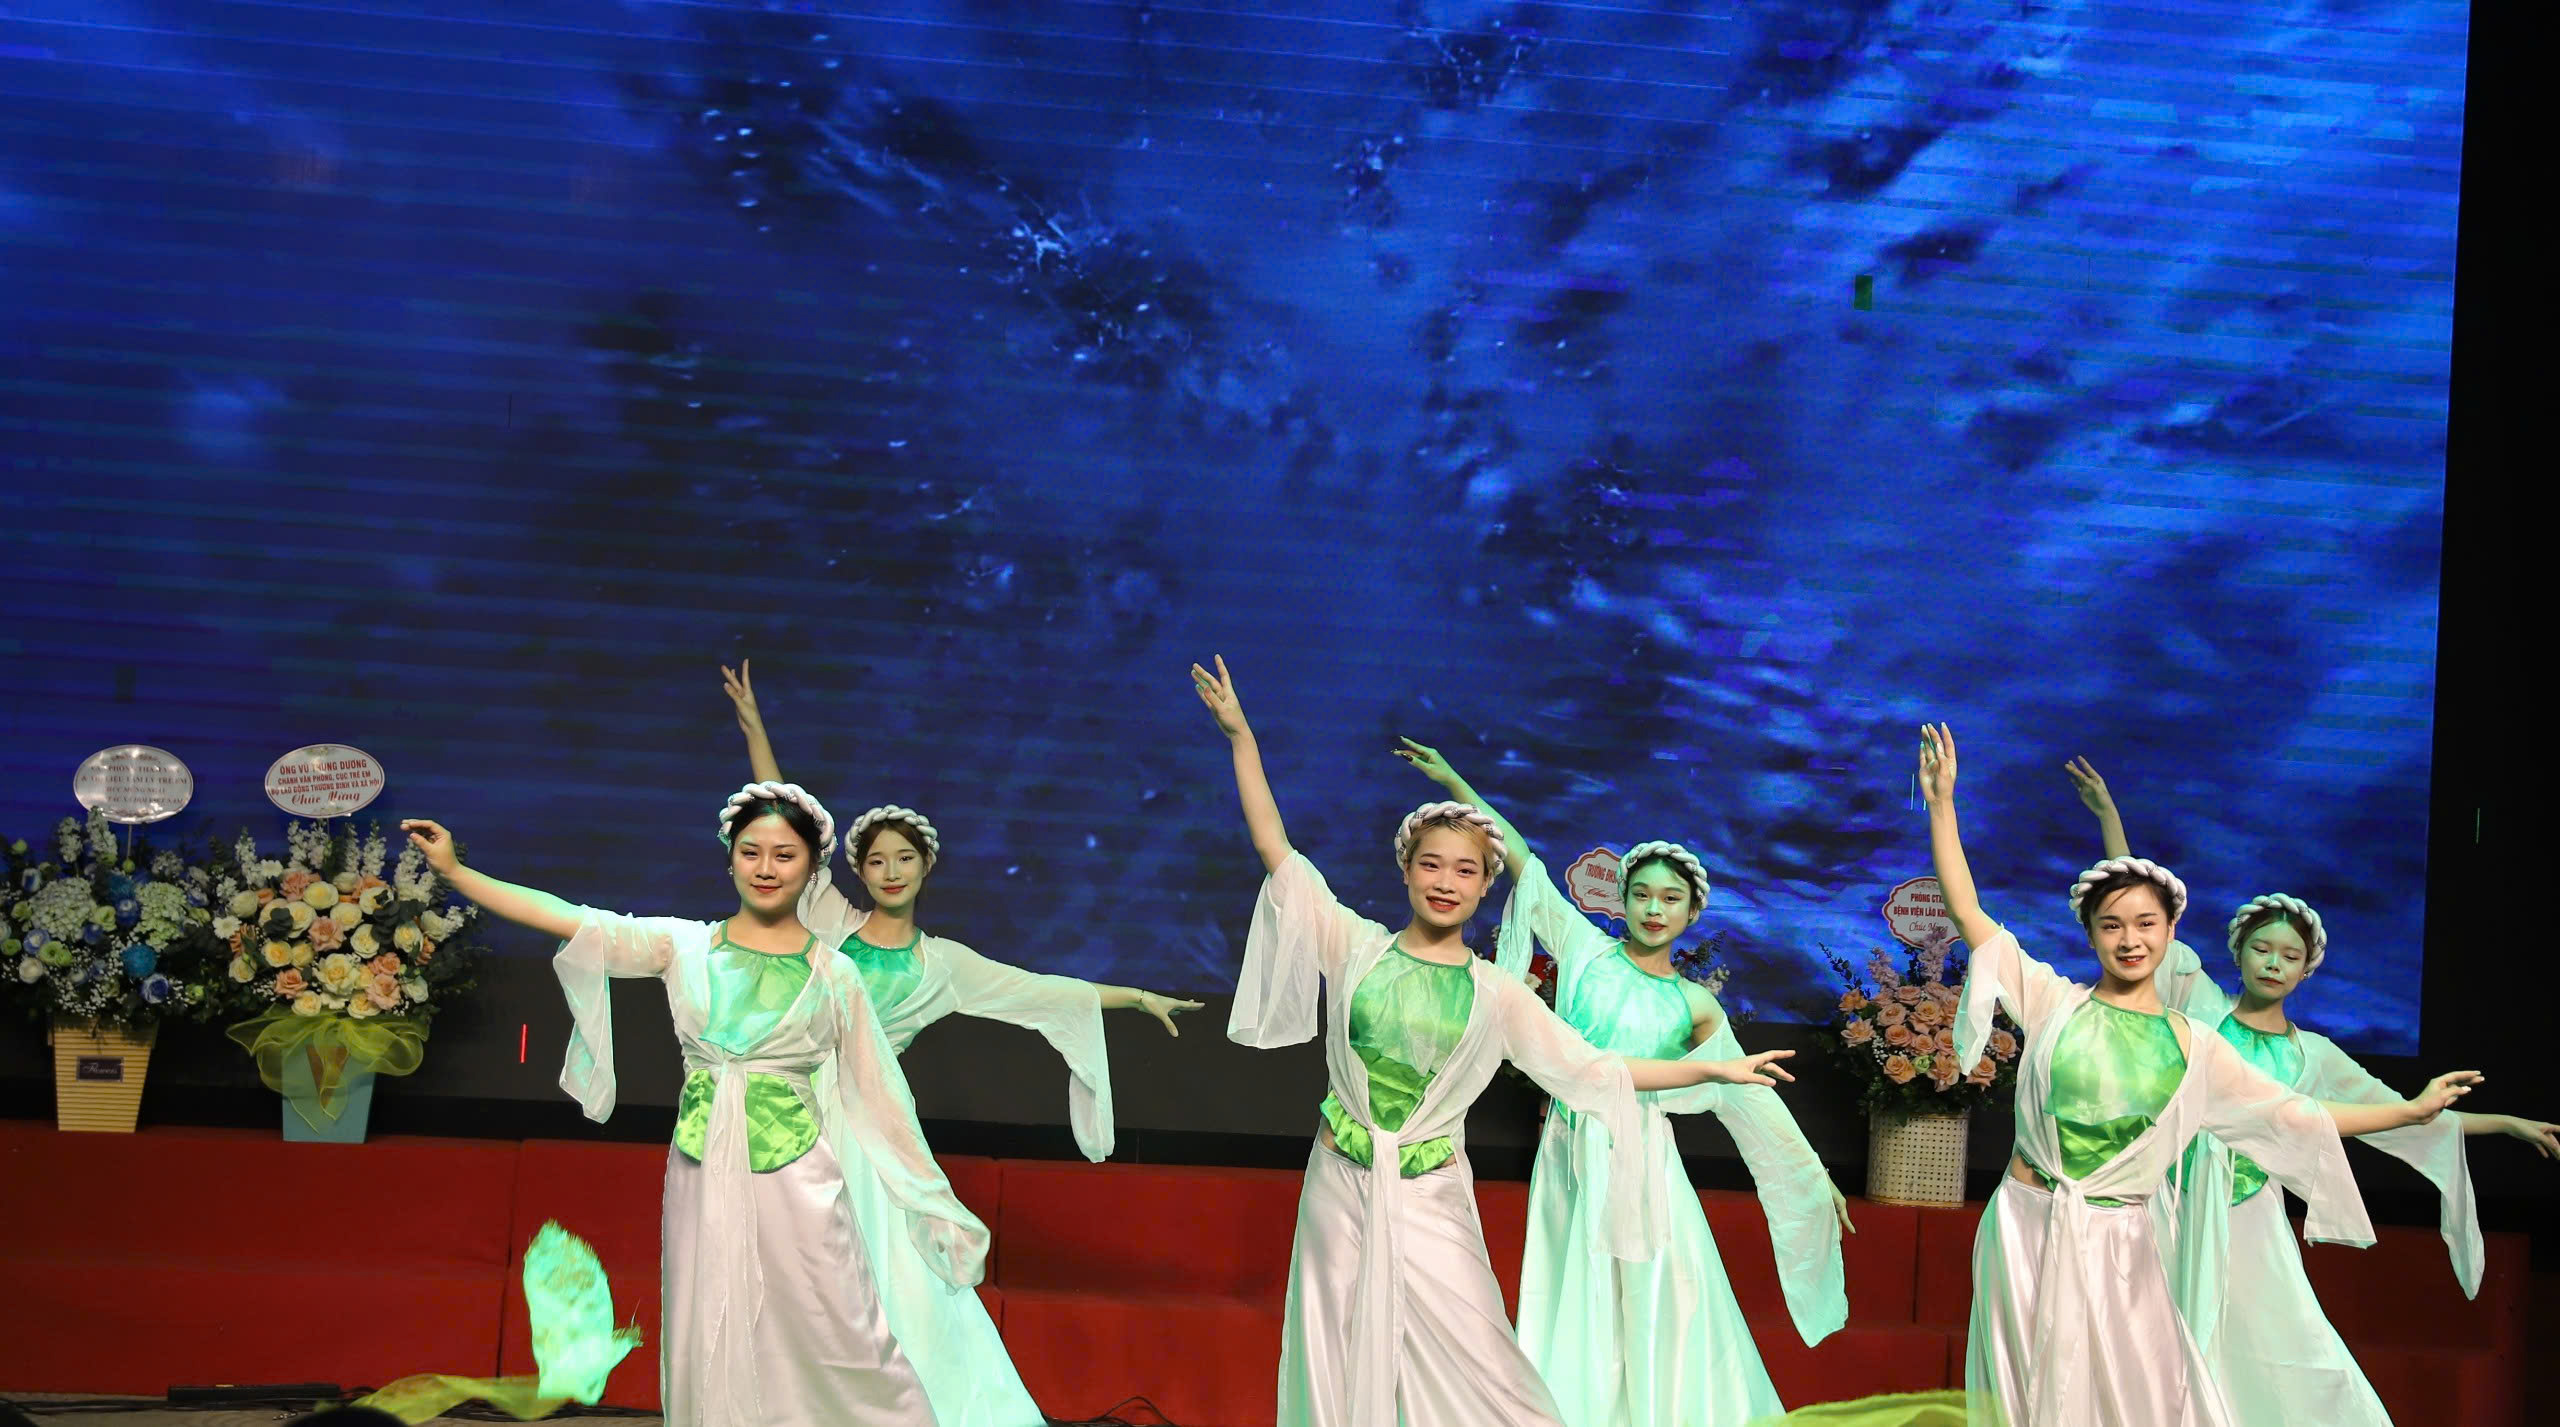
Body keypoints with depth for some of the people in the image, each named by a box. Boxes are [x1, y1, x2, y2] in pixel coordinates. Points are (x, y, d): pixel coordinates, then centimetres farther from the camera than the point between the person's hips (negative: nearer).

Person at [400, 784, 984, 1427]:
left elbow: (876, 1098, 7)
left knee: (834, 1350, -3)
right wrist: (453, 870, -6)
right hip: (703, 1177, 2)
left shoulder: (834, 975, 2)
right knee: (711, 1354, 6)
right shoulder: (684, 946, 4)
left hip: (796, 1181, -2)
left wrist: (934, 1203, 8)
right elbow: (565, 918, -1)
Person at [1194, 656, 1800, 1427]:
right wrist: (1241, 737, -1)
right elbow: (1276, 852, 0)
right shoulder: (1356, 947, 1)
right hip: (1341, 1188, 1)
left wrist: (1713, 1069, -1)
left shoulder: (1497, 995, 2)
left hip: (1429, 1201, -1)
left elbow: (1594, 1069, 4)